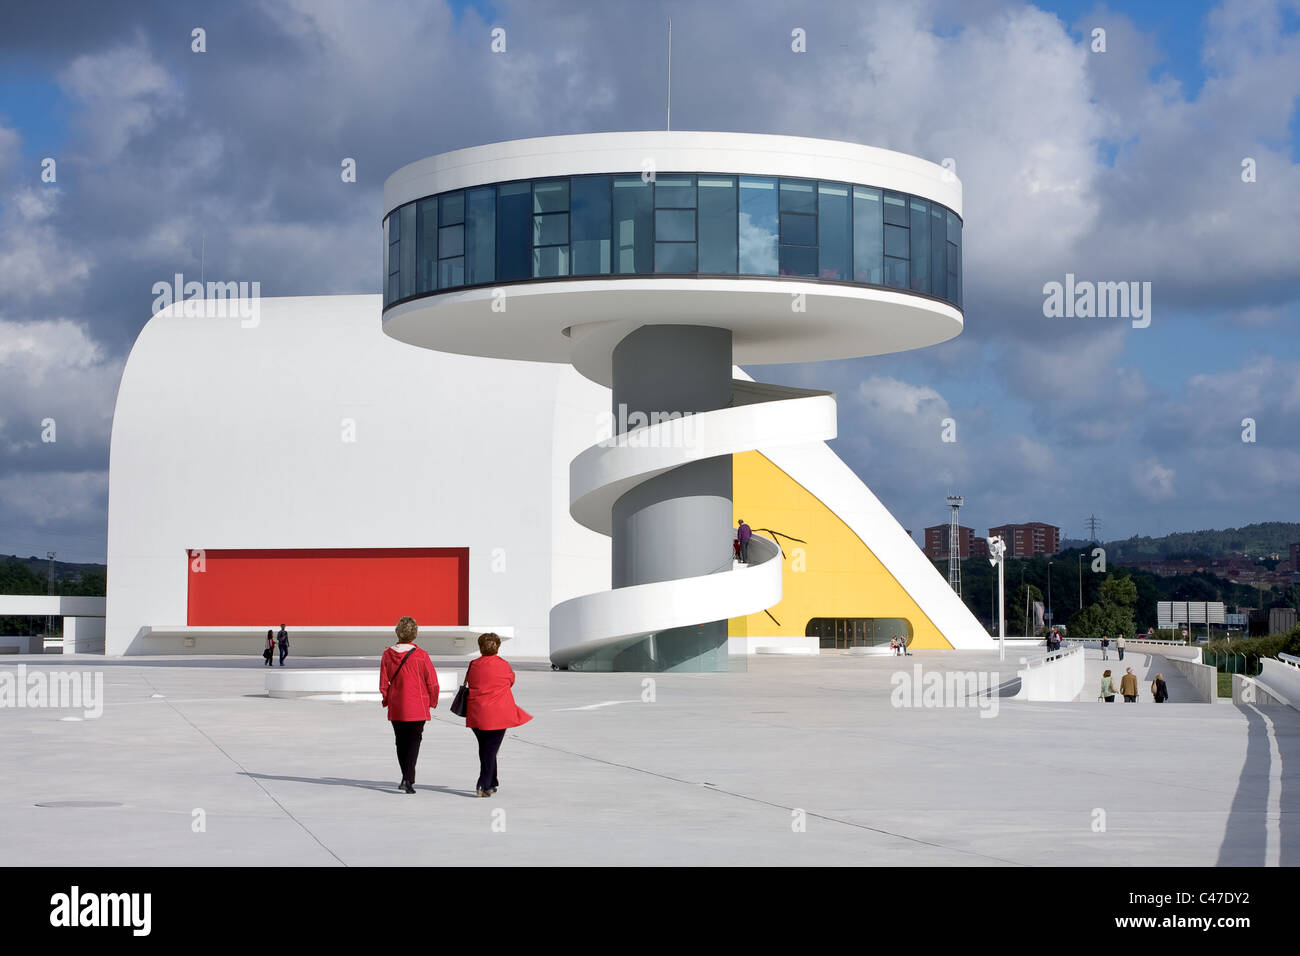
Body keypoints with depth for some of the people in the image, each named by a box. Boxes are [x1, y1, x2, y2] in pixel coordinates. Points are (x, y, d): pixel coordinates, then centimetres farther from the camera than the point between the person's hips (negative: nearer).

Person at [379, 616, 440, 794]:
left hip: (396, 707, 3)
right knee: (414, 741, -1)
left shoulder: (387, 654, -2)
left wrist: (386, 701, 18)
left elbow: (383, 682, 4)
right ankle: (408, 779, -14)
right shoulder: (420, 655, -11)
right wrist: (432, 702, 9)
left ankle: (407, 778, 23)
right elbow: (432, 682, -6)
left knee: (401, 742, 14)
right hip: (417, 706, -3)